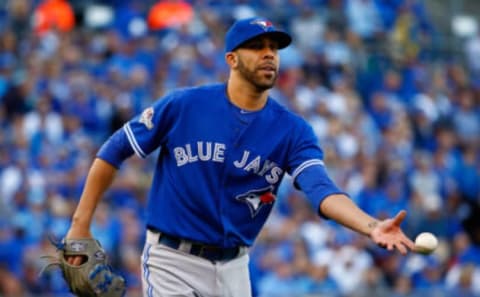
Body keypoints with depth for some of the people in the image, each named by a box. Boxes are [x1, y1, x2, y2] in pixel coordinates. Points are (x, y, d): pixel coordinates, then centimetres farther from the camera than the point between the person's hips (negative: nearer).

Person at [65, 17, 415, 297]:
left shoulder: (293, 131, -5)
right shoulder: (182, 106, -10)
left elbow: (323, 190, -21)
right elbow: (114, 152, -1)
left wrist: (371, 226, -41)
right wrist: (81, 224, -3)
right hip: (172, 260, -4)